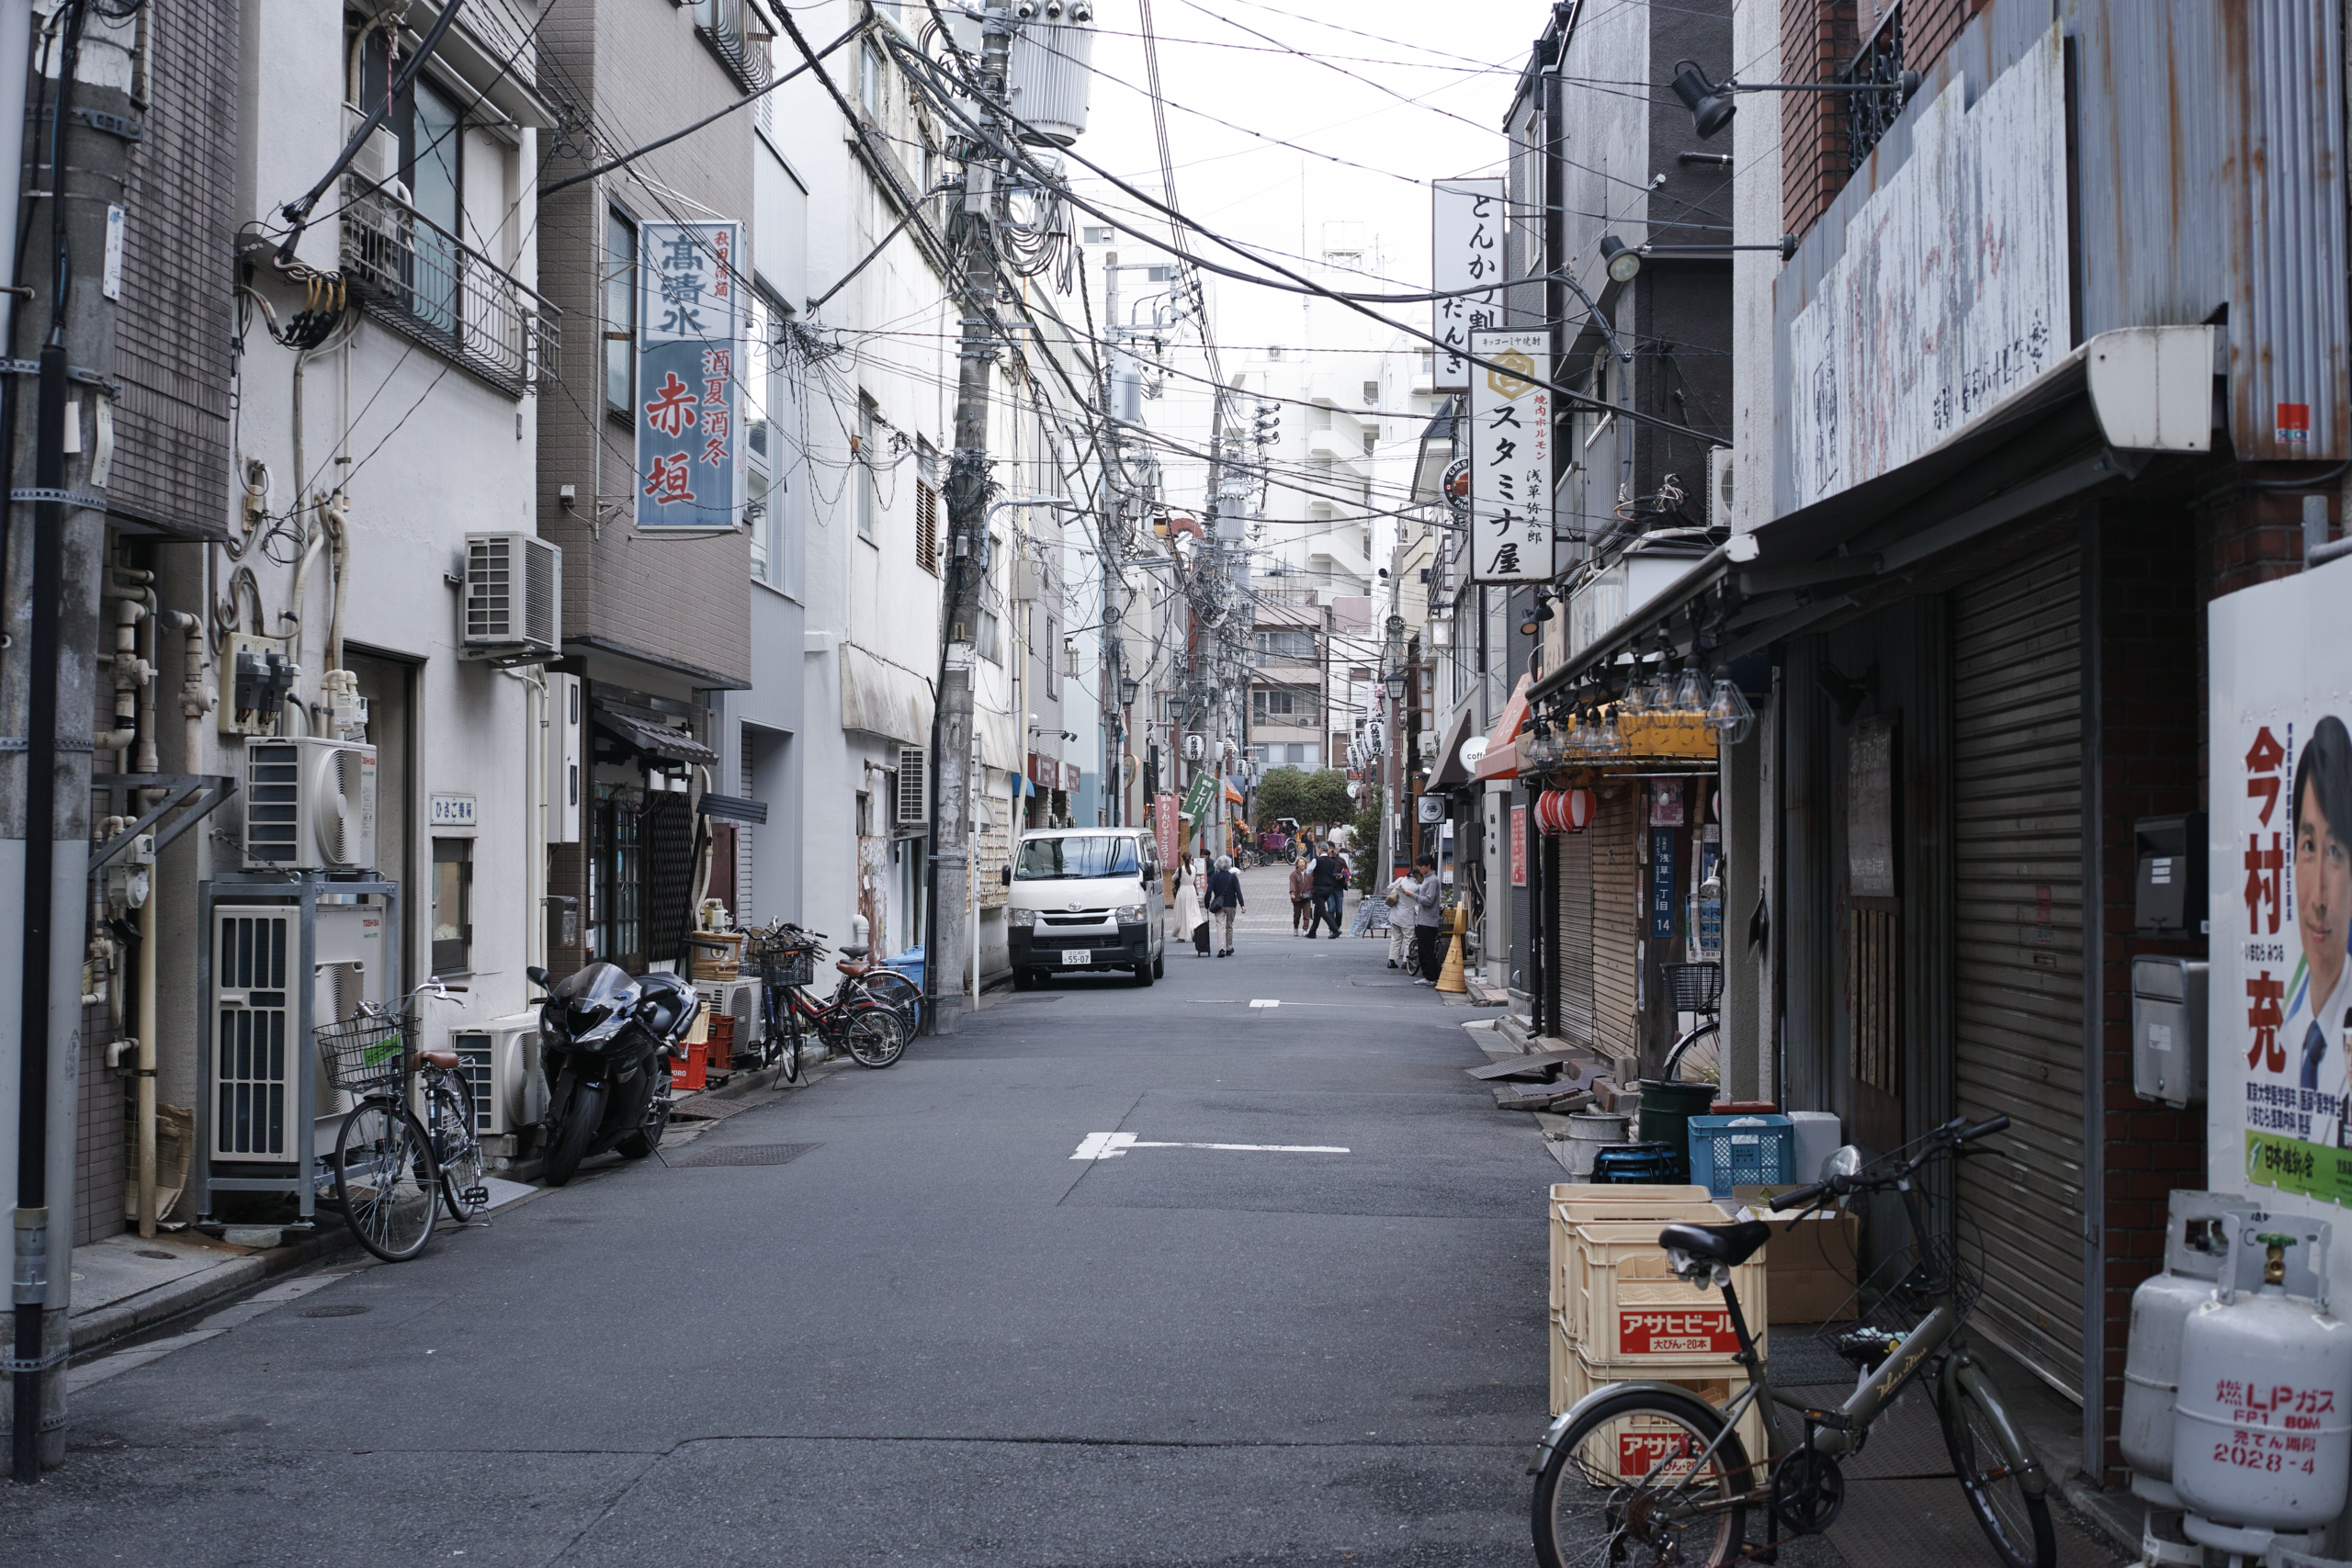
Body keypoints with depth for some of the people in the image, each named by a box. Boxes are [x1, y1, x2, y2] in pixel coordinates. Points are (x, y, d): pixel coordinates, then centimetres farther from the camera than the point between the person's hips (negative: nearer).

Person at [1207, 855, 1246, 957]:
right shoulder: (1233, 877, -2)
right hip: (1231, 906, 1)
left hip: (1219, 906, -1)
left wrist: (1207, 905, 1)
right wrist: (1242, 905, -9)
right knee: (1229, 927, 14)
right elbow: (1238, 891, -8)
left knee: (1220, 927, -6)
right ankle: (1229, 949, 24)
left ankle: (1221, 949, -22)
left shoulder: (1214, 878, 0)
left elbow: (1209, 892, -5)